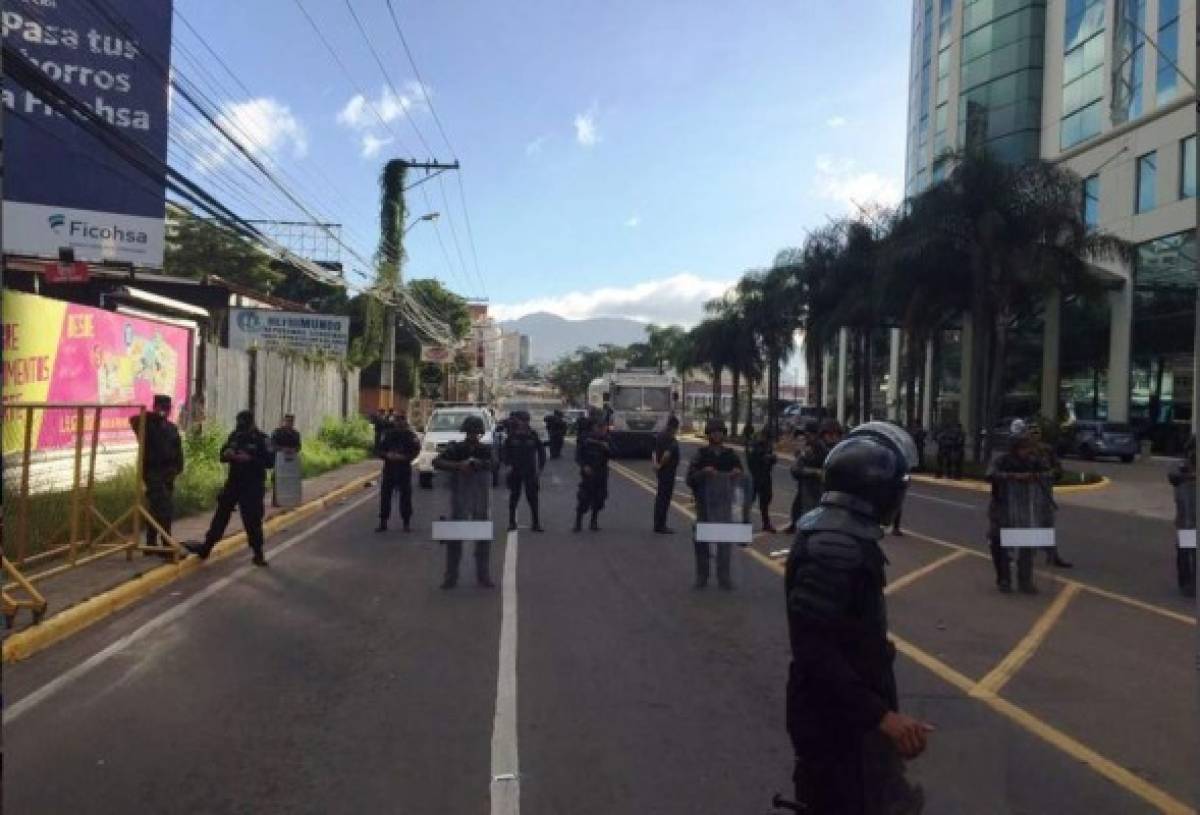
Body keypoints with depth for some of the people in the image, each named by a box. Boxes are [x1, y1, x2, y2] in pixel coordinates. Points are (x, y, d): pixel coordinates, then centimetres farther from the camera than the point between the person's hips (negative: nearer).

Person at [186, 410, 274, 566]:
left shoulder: (262, 439, -9)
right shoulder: (234, 435, 7)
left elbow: (270, 462, -15)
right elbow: (222, 456, 14)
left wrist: (250, 459, -25)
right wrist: (226, 454, -10)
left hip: (253, 487, -5)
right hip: (233, 483, 5)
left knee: (252, 520, -1)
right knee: (221, 515, 9)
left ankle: (258, 554, 11)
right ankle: (206, 547, 17)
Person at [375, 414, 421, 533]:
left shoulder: (410, 435, 0)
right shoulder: (387, 434, 7)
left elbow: (416, 451, -5)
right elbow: (378, 450, 6)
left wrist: (403, 457, -20)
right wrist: (387, 455, -14)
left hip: (404, 469, -2)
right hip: (389, 468, 2)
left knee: (405, 496, 1)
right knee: (385, 495, 1)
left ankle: (406, 522, 12)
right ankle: (383, 523, 9)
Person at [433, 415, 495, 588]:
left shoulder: (485, 449, 7)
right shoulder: (455, 449, -1)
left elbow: (493, 464, -10)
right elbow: (437, 462, -14)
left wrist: (480, 463, -30)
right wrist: (457, 465, -27)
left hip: (481, 498, 3)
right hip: (460, 497, -2)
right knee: (454, 537, -2)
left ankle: (483, 575, 18)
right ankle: (451, 576, 6)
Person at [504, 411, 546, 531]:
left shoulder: (533, 436, 0)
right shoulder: (512, 437, -2)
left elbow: (541, 451, 7)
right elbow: (505, 452, 5)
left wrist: (540, 467, 2)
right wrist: (508, 464, -8)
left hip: (530, 471, 0)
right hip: (515, 471, 0)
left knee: (532, 497, 0)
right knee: (514, 496, 9)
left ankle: (536, 523, 6)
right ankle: (512, 522, 19)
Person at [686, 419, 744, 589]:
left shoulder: (731, 456, 7)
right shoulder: (701, 455, 1)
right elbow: (690, 479, -5)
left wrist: (738, 473, -12)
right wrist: (703, 472, -23)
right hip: (704, 504, -1)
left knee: (725, 541, 3)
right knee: (702, 540, 5)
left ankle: (724, 578, 13)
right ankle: (701, 577, 16)